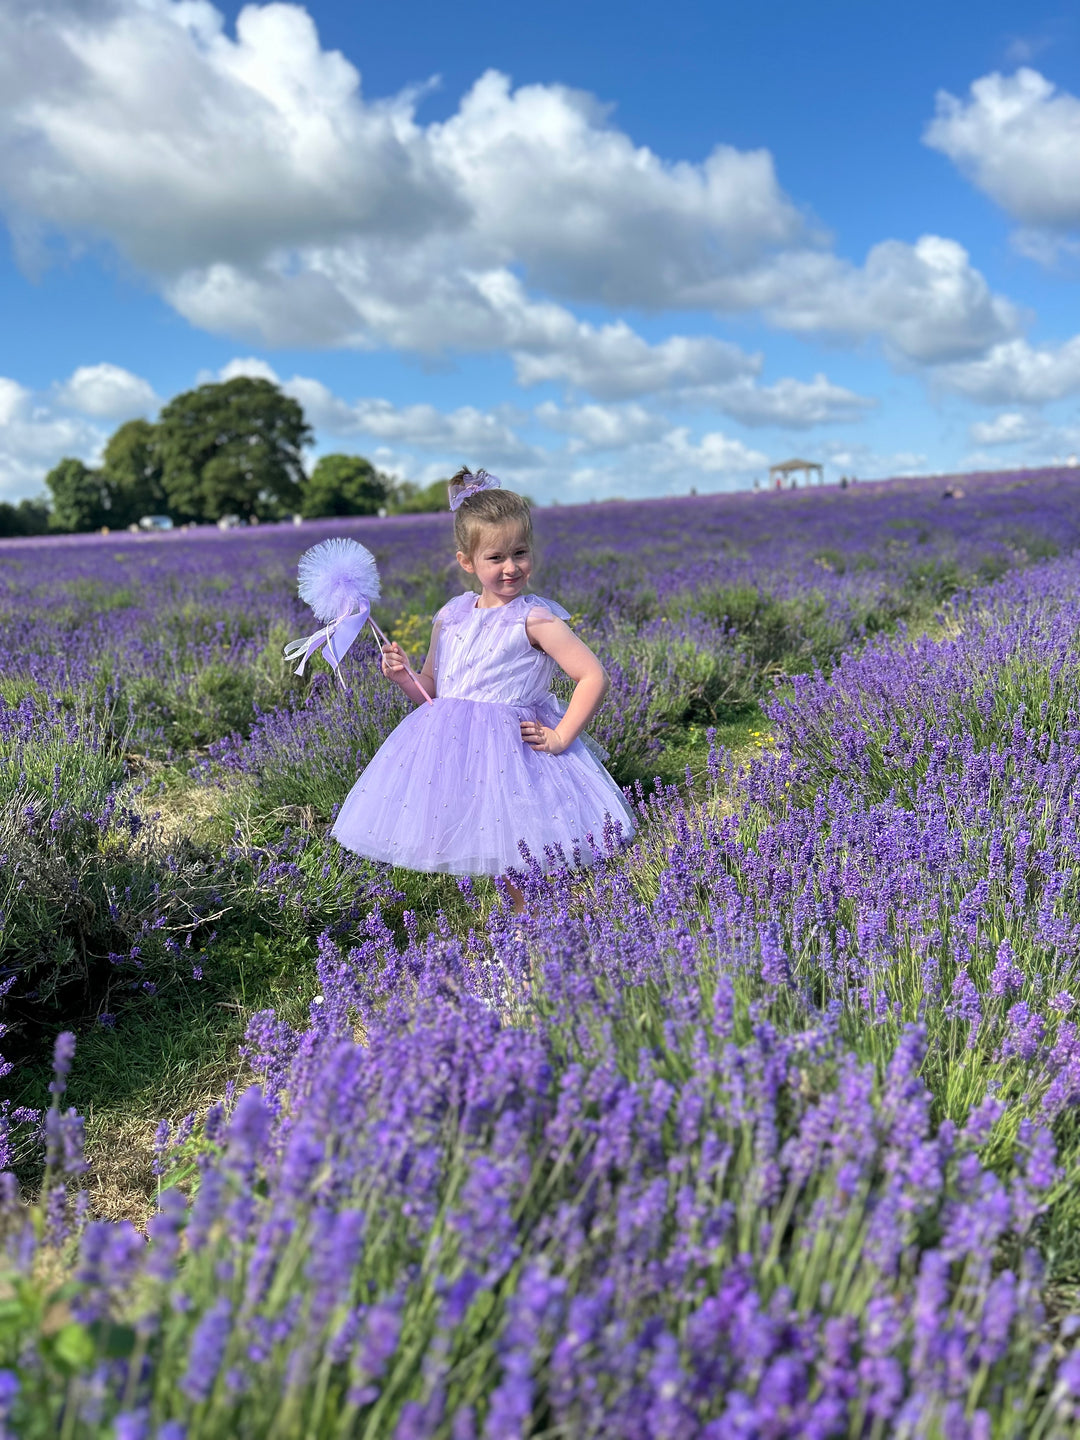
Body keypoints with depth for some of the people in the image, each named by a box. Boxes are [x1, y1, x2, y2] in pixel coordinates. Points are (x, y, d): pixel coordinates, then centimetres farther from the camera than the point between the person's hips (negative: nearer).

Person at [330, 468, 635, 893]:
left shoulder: (536, 619, -9)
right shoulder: (450, 617, 8)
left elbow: (593, 677, -11)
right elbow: (431, 690, 16)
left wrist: (561, 738, -12)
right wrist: (403, 675, -3)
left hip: (512, 751, -5)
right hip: (451, 752, 5)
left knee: (513, 862, -3)